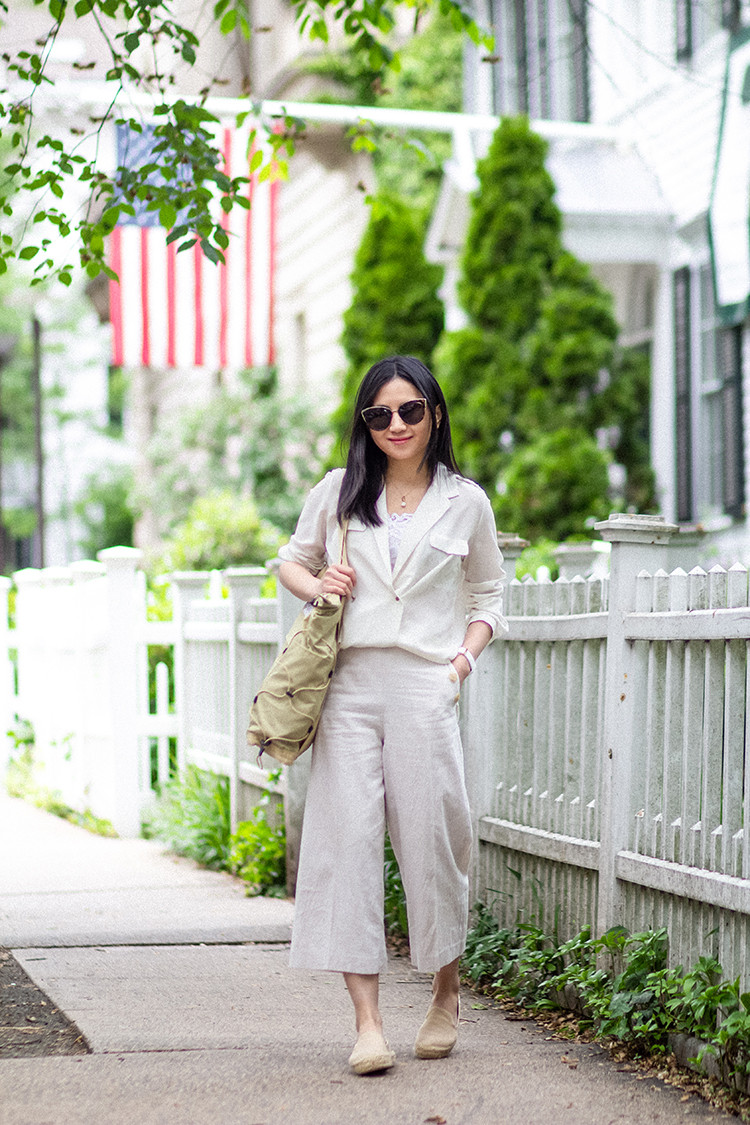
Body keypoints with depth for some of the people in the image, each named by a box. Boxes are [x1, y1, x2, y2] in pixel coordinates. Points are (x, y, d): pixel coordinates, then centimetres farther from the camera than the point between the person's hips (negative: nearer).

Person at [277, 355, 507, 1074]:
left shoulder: (465, 502, 10)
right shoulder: (338, 492, 12)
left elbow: (488, 595, 19)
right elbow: (293, 558, 25)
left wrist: (467, 652, 1)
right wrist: (315, 582, 2)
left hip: (425, 686, -1)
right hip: (349, 684, 1)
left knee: (431, 837, -1)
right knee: (348, 836, -8)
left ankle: (446, 996, 23)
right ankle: (367, 1021, -7)